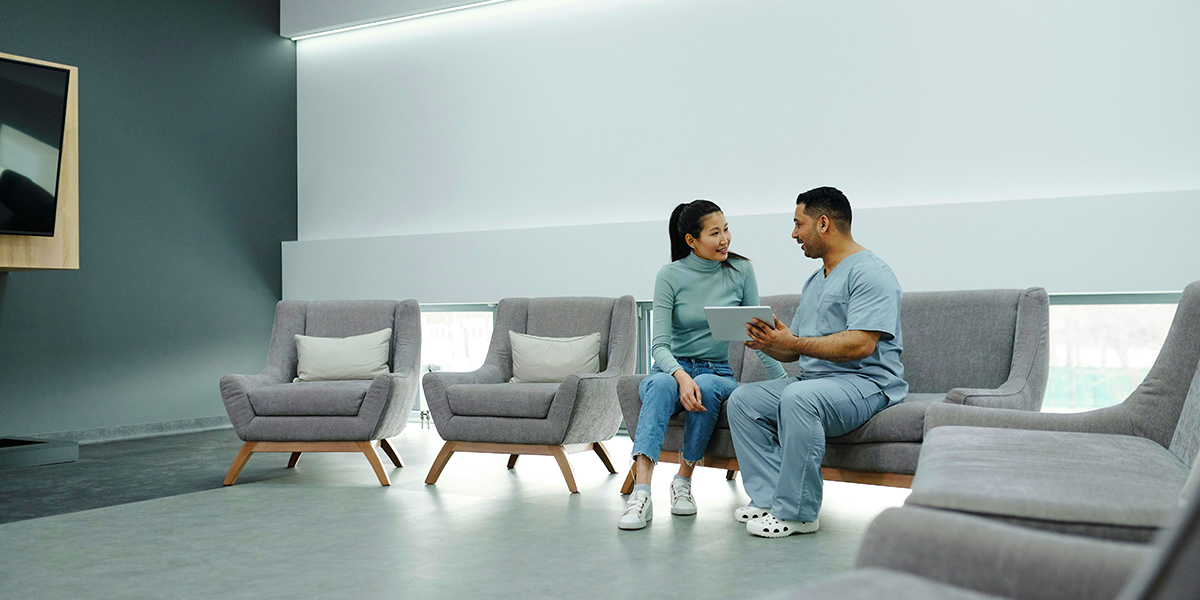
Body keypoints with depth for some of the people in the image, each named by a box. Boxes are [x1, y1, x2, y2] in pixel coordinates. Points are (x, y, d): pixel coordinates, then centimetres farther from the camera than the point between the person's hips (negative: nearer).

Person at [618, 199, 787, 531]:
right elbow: (659, 344, -14)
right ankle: (641, 494, -46)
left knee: (707, 387, -35)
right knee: (661, 385, -37)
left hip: (719, 373, 1)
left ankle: (683, 481, -21)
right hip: (672, 368, -1)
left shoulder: (740, 271, -1)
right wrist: (682, 376, -34)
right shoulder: (670, 276, -8)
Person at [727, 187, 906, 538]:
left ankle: (796, 512, -27)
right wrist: (767, 344, -3)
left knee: (798, 397, -36)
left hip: (867, 384, -9)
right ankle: (768, 498, -12)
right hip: (813, 381, 10)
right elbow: (793, 353, 19)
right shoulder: (815, 282, 22)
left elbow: (860, 345, -23)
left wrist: (792, 342, -22)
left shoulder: (870, 272, -9)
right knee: (742, 400, -5)